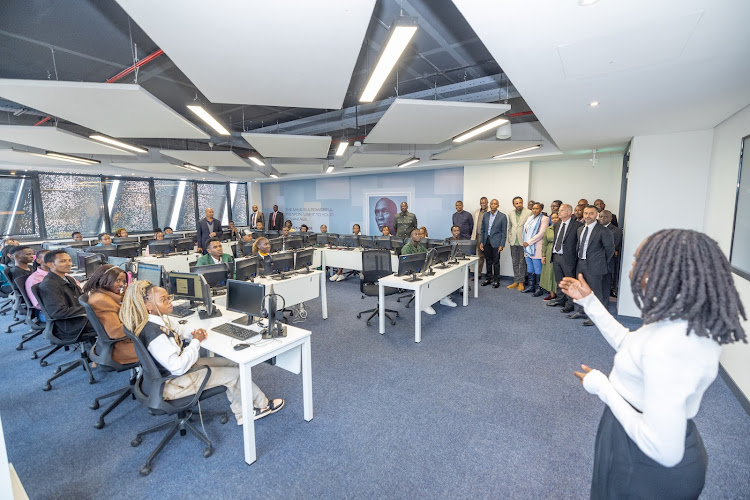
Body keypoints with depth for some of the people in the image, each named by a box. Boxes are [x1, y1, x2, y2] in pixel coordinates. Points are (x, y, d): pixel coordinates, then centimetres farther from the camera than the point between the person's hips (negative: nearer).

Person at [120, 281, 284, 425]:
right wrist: (196, 342, -20)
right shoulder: (153, 333, -34)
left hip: (181, 366, 10)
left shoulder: (158, 319, -4)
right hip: (174, 383, -10)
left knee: (232, 362, 9)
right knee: (235, 373, -4)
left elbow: (174, 329, 18)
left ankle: (242, 414, 17)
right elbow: (178, 367, -33)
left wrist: (194, 332, -3)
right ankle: (262, 404, 21)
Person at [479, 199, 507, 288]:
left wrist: (501, 245, -10)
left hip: (496, 242, -4)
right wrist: (481, 242, 6)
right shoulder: (485, 215, 7)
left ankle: (496, 280, 12)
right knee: (488, 261, 12)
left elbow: (504, 232, -5)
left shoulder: (502, 216, -5)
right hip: (486, 241, 4)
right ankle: (488, 278, 23)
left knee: (496, 262, 1)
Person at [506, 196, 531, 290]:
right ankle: (516, 281, 20)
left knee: (522, 262, 3)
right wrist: (509, 239, 10)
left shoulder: (529, 213, -8)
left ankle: (521, 282, 12)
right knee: (515, 262, 11)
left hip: (523, 241, -4)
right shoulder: (510, 213, 8)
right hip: (513, 241, 5)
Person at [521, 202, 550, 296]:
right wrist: (525, 243, 8)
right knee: (530, 268, 10)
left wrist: (529, 242, -13)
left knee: (537, 269, -4)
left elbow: (541, 234, -13)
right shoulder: (530, 218, 18)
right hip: (527, 247, 7)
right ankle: (531, 286, 18)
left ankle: (538, 288, 1)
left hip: (536, 248, -7)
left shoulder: (544, 219, -5)